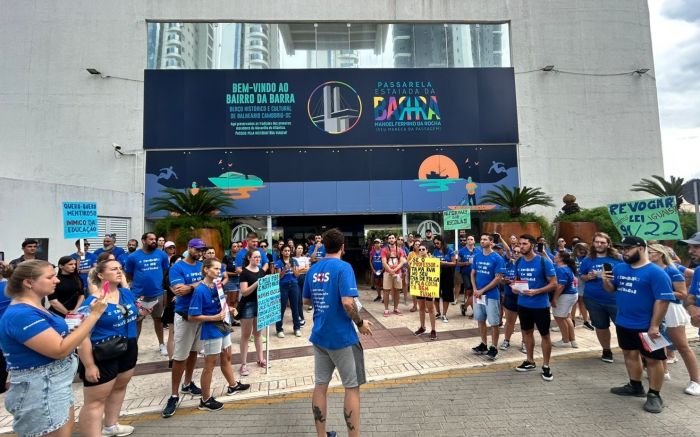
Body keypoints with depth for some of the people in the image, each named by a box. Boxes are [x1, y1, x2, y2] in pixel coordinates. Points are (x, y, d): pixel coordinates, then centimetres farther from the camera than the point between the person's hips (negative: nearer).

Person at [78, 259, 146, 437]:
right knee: (95, 400, 5)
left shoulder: (127, 294, 0)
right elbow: (82, 335, -21)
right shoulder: (92, 301, -21)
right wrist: (89, 365, -21)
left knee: (119, 387, 24)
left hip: (128, 351, 8)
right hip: (103, 356, -8)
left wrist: (143, 311, -5)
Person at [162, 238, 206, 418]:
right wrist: (200, 283, -14)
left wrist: (190, 286, -17)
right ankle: (174, 396, 10)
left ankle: (188, 384, 34)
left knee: (194, 351, 17)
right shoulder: (177, 267, -9)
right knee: (180, 356, -1)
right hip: (185, 316, -5)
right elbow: (179, 290, -21)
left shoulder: (203, 266, 6)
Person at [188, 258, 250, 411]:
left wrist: (227, 309, 0)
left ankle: (233, 385, 43)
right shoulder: (200, 290, -22)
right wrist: (214, 317, -21)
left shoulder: (217, 284, 0)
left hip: (223, 327, 8)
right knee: (210, 365, 6)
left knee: (226, 358, 24)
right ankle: (205, 400, 23)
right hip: (211, 331, -8)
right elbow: (192, 316, -21)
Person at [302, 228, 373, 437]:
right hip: (342, 336, -6)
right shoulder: (343, 267, -17)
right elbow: (347, 303, -25)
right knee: (352, 388, 9)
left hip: (319, 335, 6)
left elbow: (306, 299, 14)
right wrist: (360, 323, -10)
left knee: (320, 385, 15)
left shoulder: (313, 269, 4)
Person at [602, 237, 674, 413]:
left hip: (646, 326, -6)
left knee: (652, 359, 8)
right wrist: (605, 281, -12)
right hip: (623, 323, 7)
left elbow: (663, 300, -19)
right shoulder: (619, 268, 2)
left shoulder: (655, 272, -17)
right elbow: (611, 289, 11)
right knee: (630, 354, 18)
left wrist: (654, 326, -19)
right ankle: (635, 386, 35)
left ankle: (654, 395, 21)